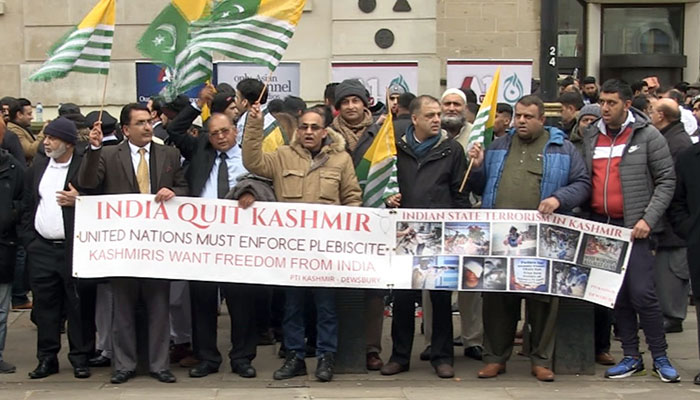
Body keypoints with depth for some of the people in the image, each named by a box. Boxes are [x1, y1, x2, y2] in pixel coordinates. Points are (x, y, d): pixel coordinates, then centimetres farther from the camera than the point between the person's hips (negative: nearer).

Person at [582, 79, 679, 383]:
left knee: (642, 292, -9)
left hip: (634, 227, -4)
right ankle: (631, 357, 18)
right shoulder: (590, 137, 9)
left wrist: (648, 219, -12)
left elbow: (666, 180, -4)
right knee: (617, 295, 8)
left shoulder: (647, 135, -3)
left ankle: (660, 357, 7)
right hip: (601, 225, 4)